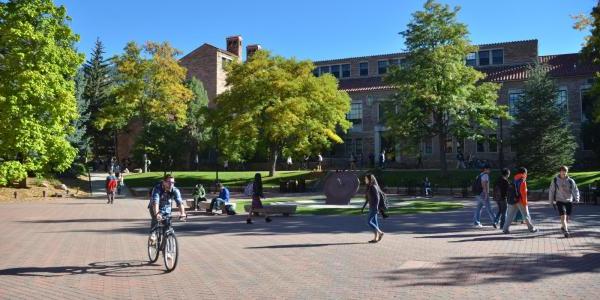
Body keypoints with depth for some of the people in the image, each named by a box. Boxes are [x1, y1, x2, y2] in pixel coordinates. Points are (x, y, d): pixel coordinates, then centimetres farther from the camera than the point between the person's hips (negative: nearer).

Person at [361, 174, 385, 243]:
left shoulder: (374, 187, -15)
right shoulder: (369, 187, 13)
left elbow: (377, 197, -20)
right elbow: (368, 198, 19)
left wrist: (376, 207, -26)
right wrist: (363, 207, 18)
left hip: (375, 207, -10)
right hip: (371, 207, 10)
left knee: (369, 222, -9)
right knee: (374, 222, 8)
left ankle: (380, 233, 0)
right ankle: (376, 238, 10)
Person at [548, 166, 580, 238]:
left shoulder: (570, 181, 1)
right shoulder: (555, 180, -2)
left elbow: (575, 190, -2)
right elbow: (551, 191, 4)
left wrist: (576, 199, -18)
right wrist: (551, 201, 5)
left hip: (569, 201, 2)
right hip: (560, 201, -2)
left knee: (567, 216, 8)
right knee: (563, 216, -14)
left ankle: (563, 227, 32)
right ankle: (566, 231, -13)